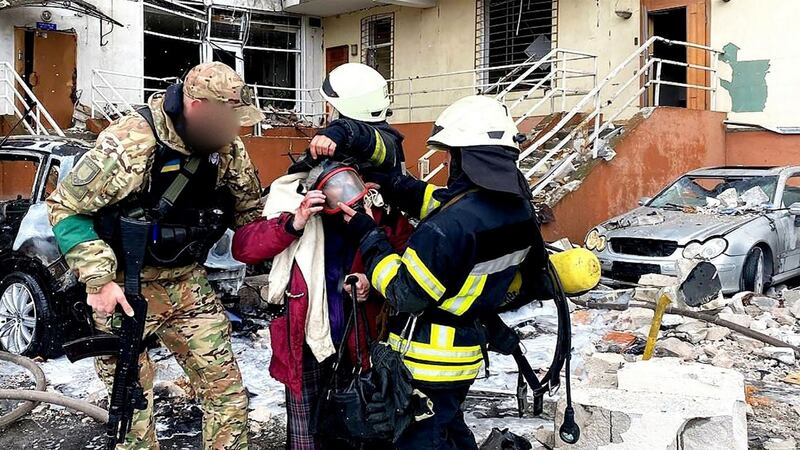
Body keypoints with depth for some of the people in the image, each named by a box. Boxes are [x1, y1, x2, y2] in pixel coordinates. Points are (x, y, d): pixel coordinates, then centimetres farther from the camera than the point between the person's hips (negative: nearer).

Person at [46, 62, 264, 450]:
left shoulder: (227, 147, -6)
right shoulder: (131, 142, -23)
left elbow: (249, 213, 6)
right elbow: (65, 208, -15)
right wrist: (99, 279, -21)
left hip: (187, 282, 5)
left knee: (225, 386, 4)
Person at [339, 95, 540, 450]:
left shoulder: (452, 226, -30)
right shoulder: (516, 202, -3)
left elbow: (404, 293, -21)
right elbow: (439, 204, 5)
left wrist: (366, 234, -14)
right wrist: (386, 180, -1)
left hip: (425, 365, -8)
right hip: (467, 350, 9)